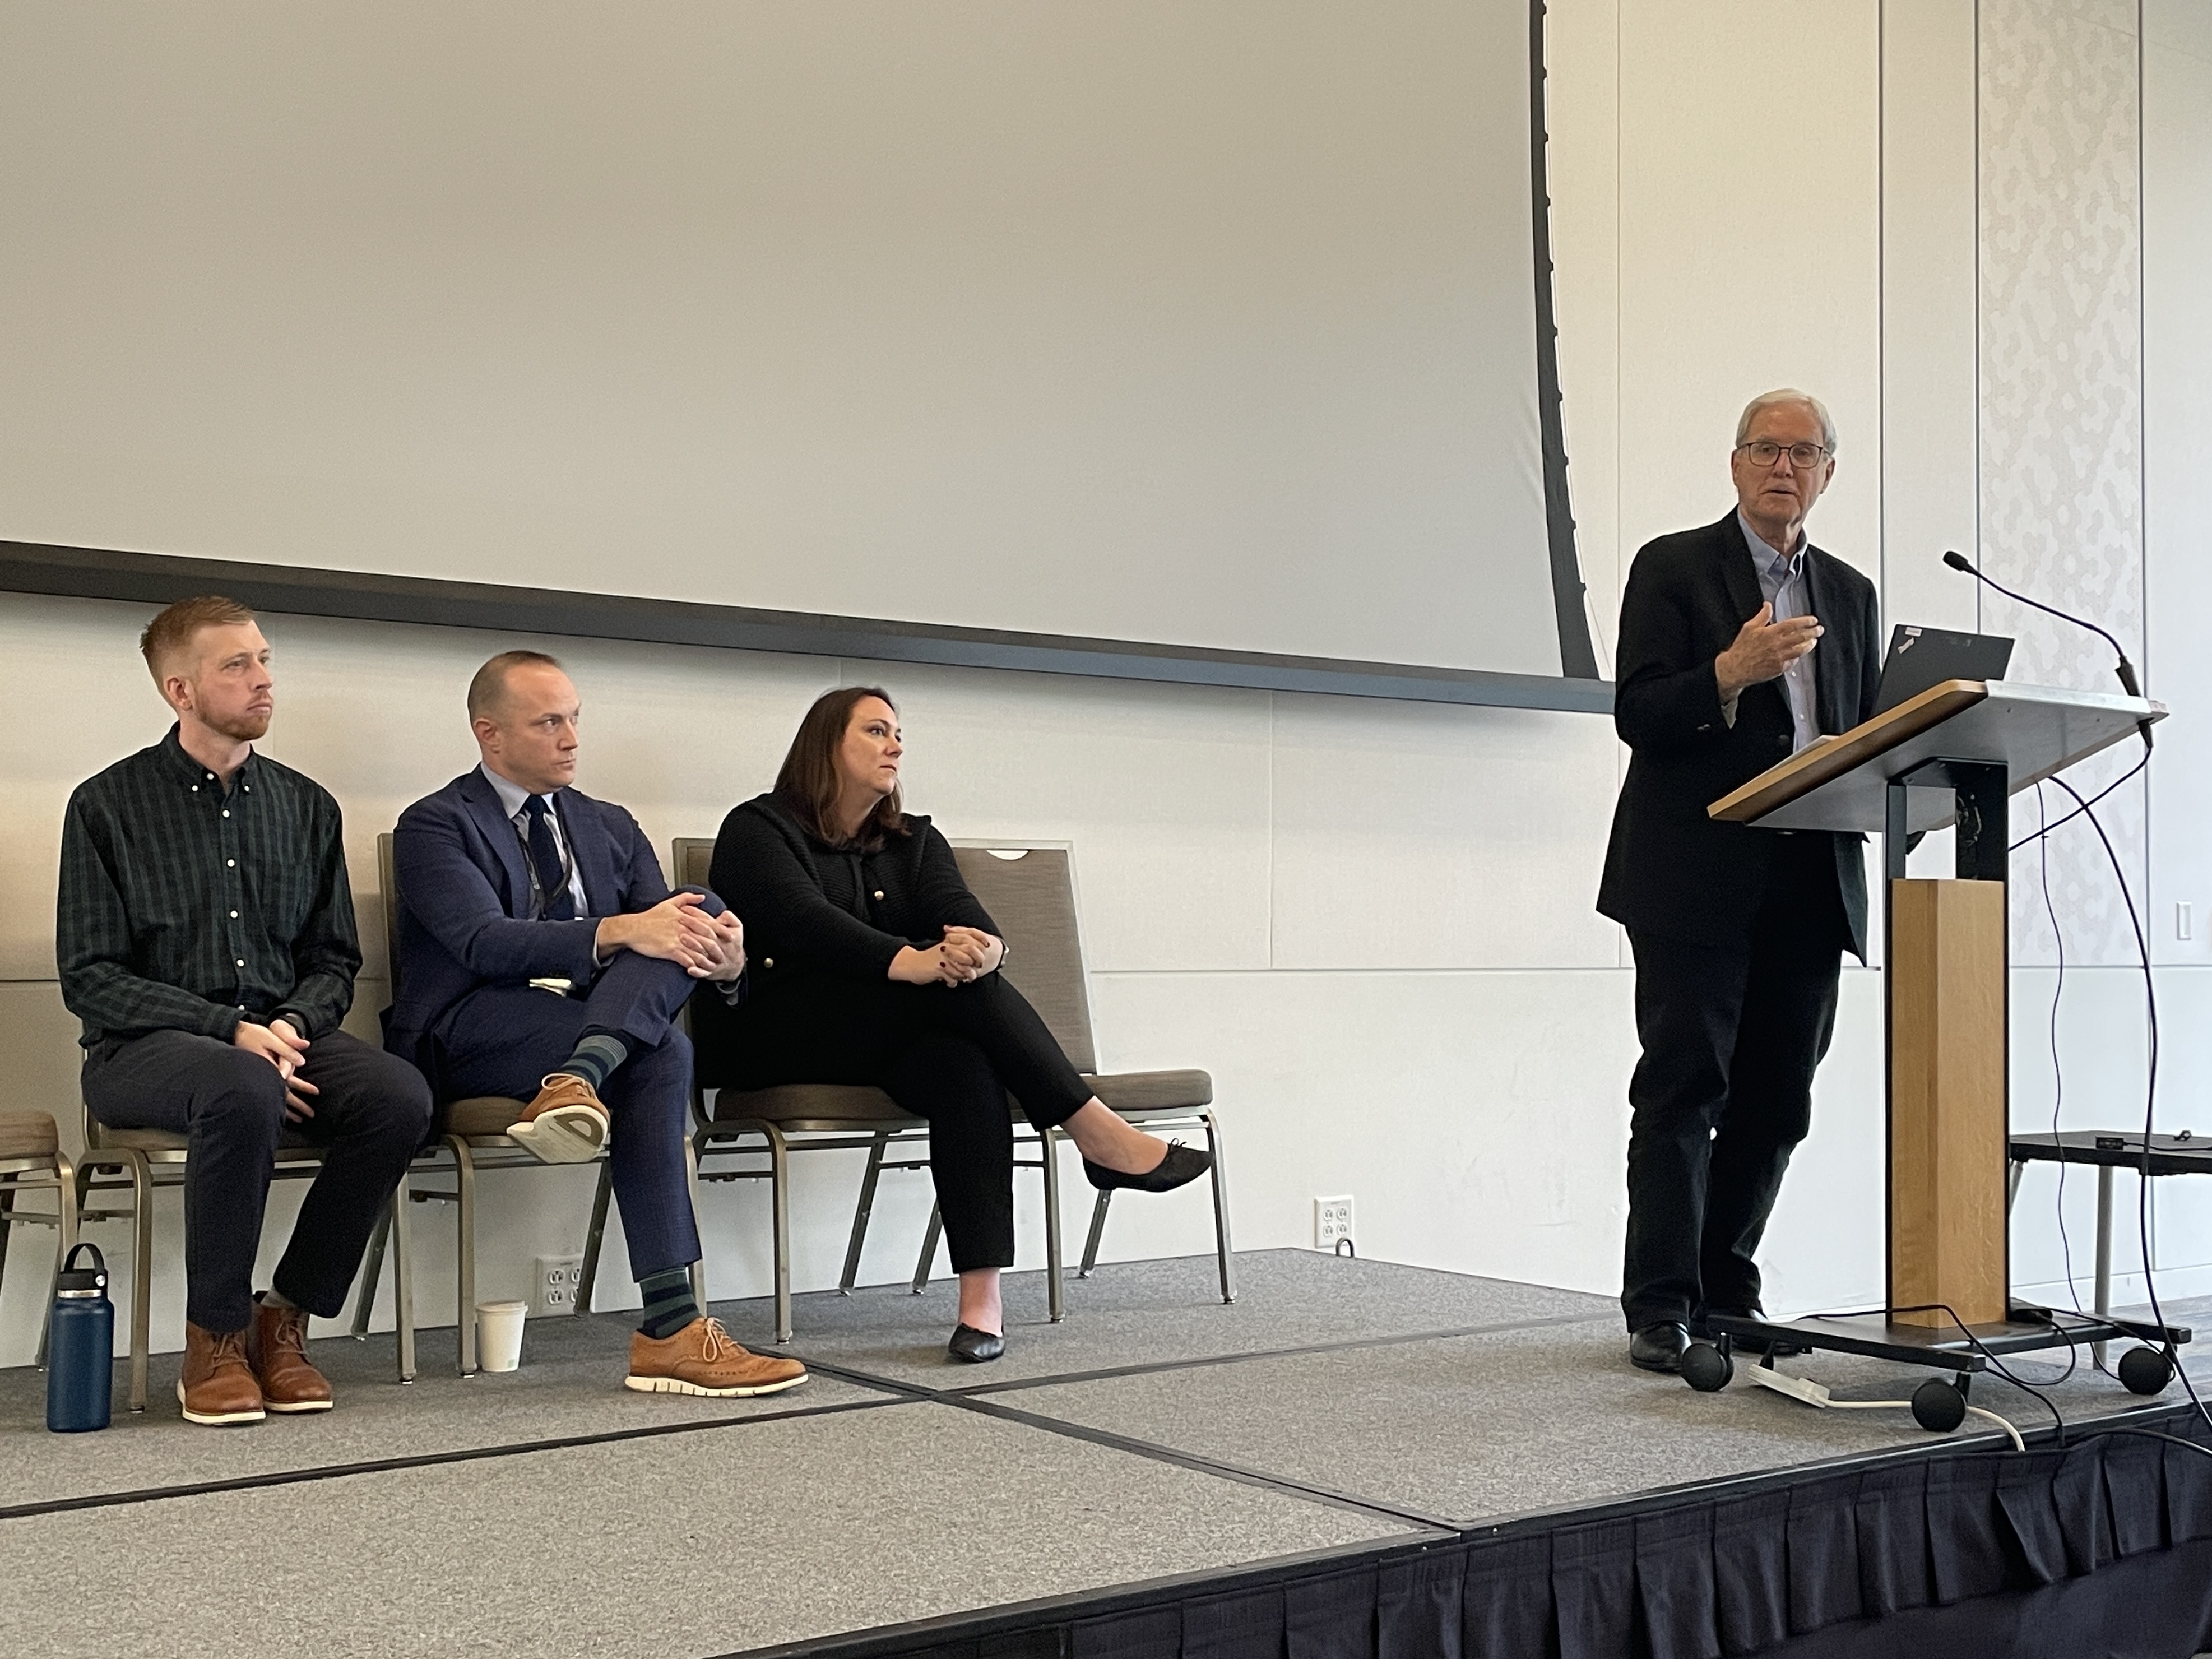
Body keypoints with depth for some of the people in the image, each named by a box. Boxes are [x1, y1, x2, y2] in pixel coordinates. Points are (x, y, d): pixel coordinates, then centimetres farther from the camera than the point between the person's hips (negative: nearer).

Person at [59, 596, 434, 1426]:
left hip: (279, 1033, 4)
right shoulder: (109, 805, 1)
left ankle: (286, 1316, -10)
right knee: (244, 1089, -38)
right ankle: (214, 1340, -20)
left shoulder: (306, 806, 12)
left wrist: (291, 1023, -9)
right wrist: (230, 1031, -17)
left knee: (399, 1095, -27)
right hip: (143, 1048, -4)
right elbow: (91, 978, -5)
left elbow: (334, 961, 15)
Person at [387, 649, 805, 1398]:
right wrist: (619, 932, -32)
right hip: (471, 1033, -5)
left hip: (586, 1014, 5)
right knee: (660, 1054, -32)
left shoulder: (611, 828, 20)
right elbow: (485, 942, -17)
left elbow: (664, 930, 8)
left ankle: (576, 1082, -42)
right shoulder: (434, 825, 1)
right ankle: (670, 1331, -34)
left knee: (703, 907, -18)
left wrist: (725, 960, -18)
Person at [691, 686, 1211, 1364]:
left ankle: (981, 1294, -40)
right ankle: (1096, 1131, -29)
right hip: (774, 1039, -5)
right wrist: (909, 961, -35)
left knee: (964, 1060, -32)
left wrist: (983, 945, -29)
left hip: (885, 1039, 5)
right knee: (952, 982, -29)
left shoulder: (913, 842, 20)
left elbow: (957, 906, -2)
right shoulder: (757, 829, 3)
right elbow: (803, 921, -18)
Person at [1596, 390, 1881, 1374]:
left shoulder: (1849, 593, 19)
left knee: (1775, 1100, 8)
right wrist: (1731, 671, -23)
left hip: (1808, 882, 6)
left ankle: (1724, 1293, 20)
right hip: (1697, 877, -5)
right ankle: (1660, 1308, -2)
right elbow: (1635, 713, -8)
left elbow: (1864, 732, 20)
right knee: (1683, 1088, -6)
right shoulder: (1673, 568, 2)